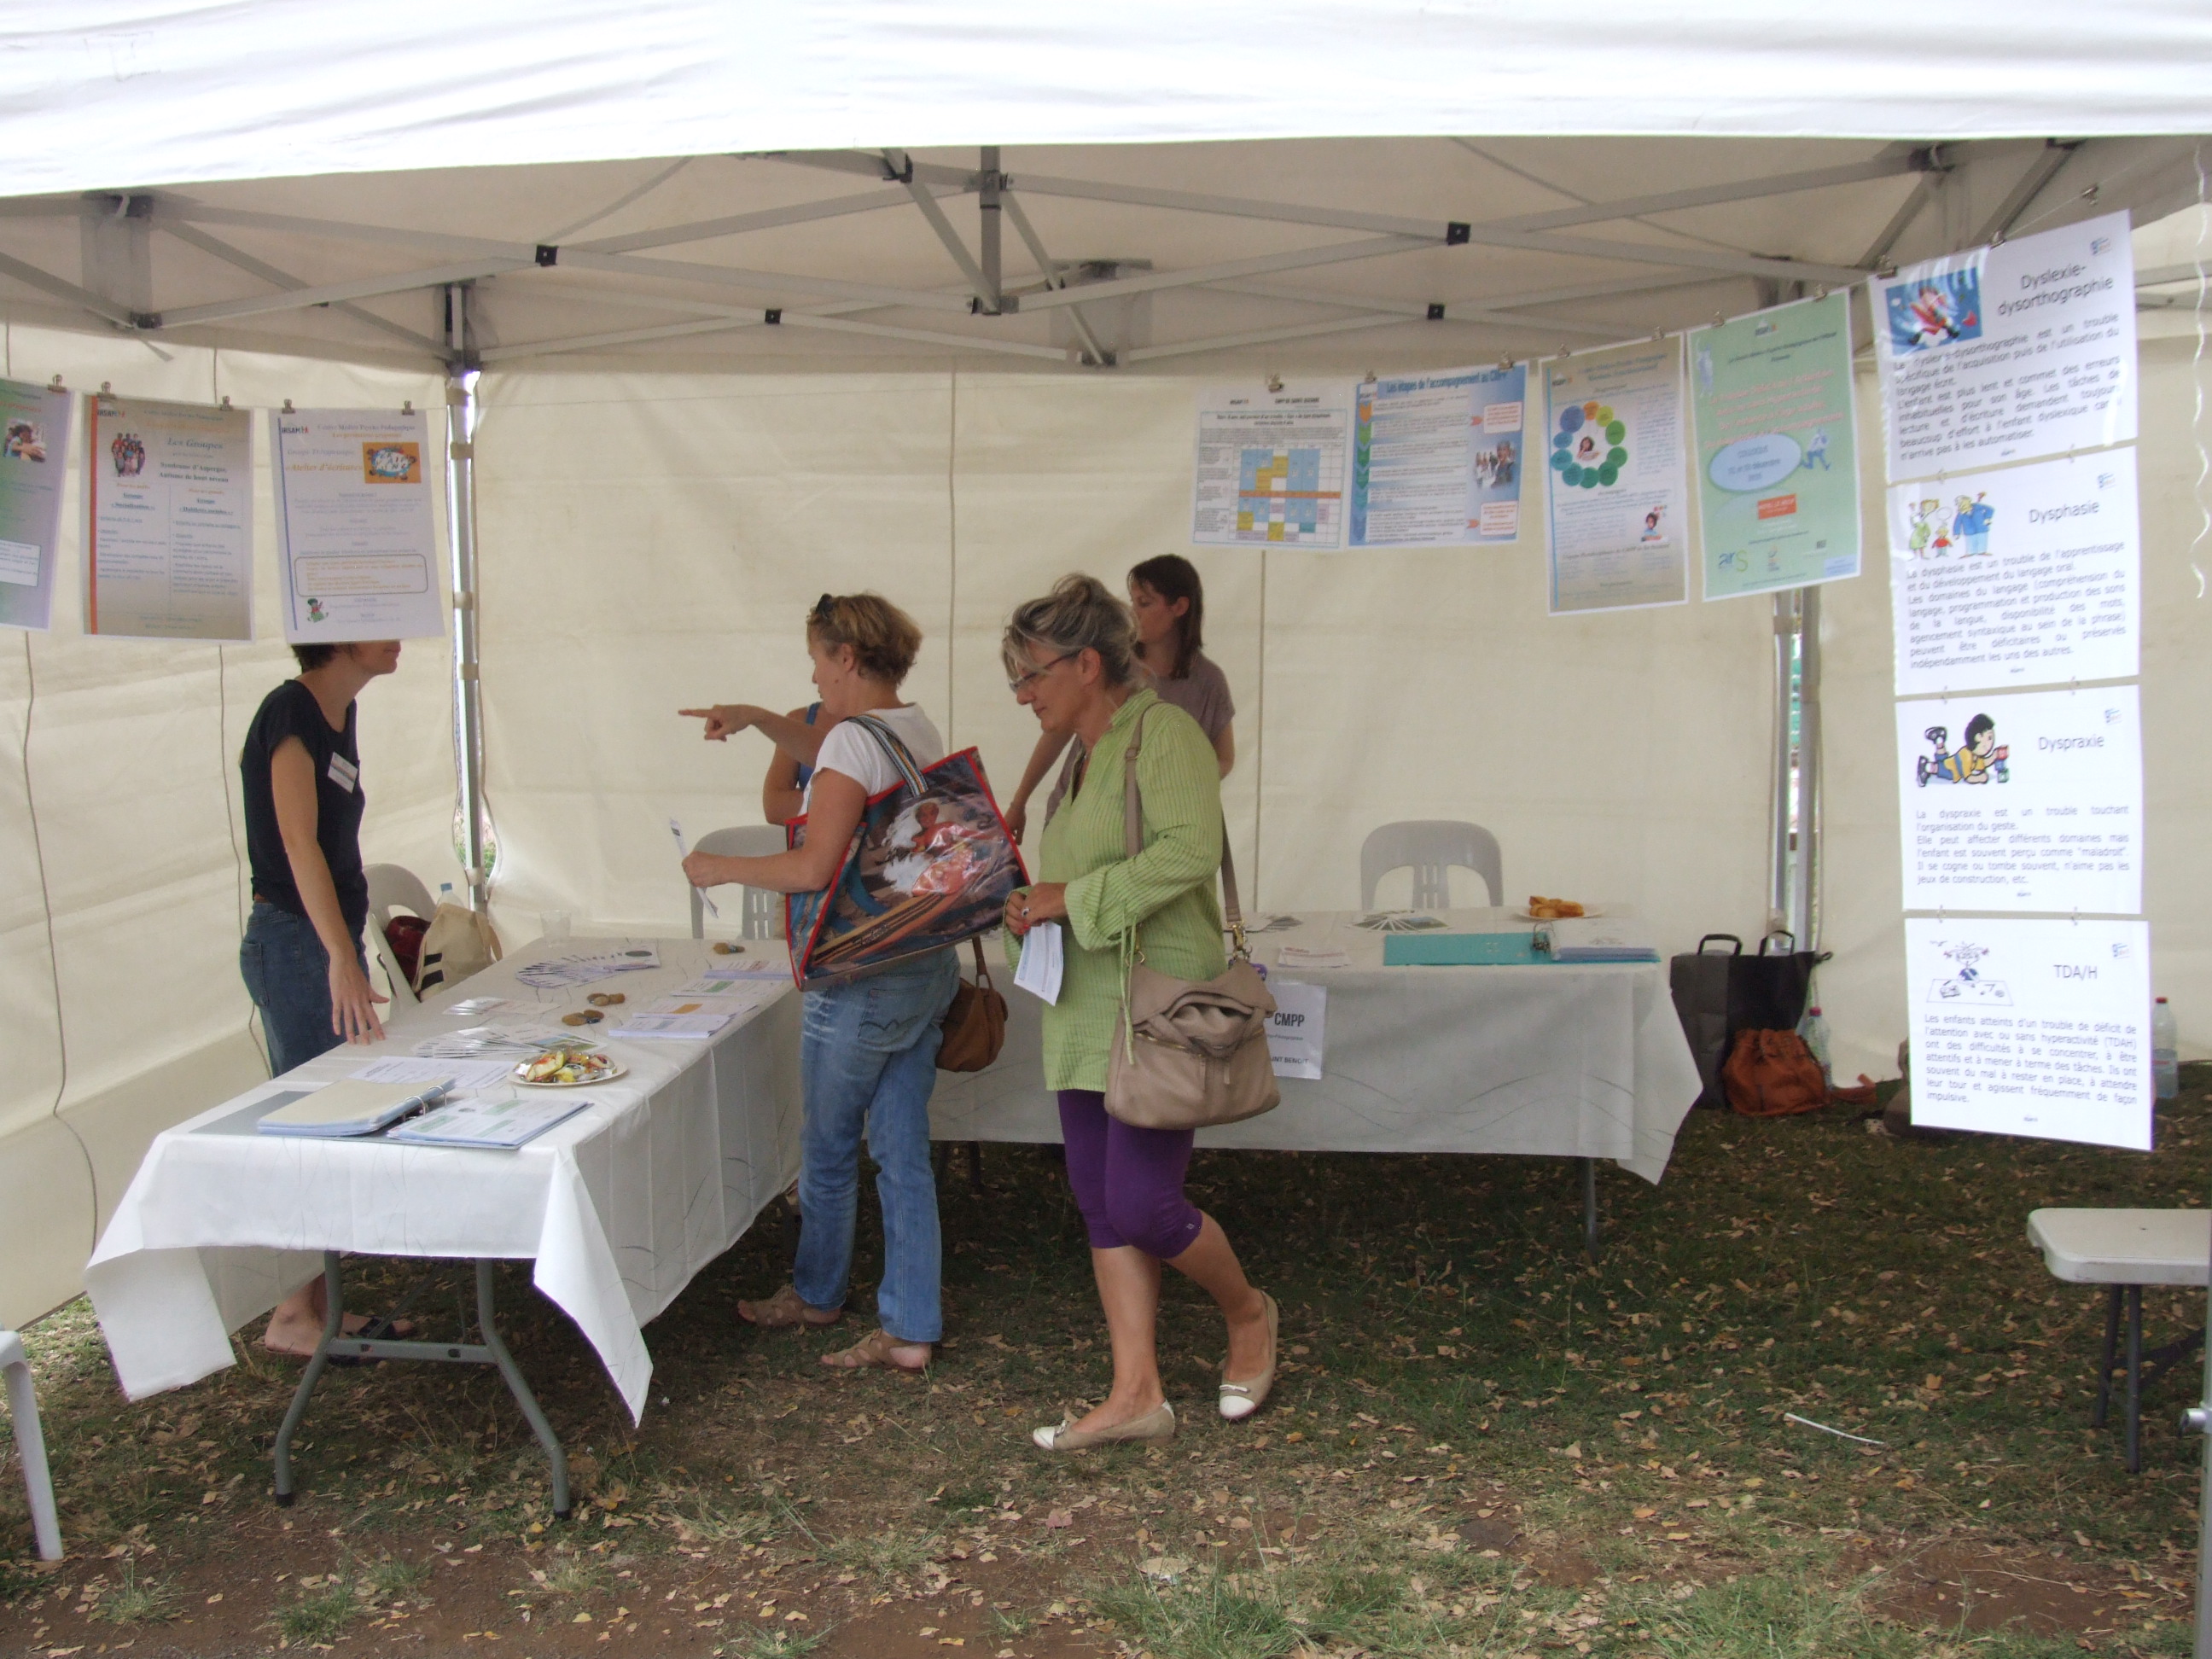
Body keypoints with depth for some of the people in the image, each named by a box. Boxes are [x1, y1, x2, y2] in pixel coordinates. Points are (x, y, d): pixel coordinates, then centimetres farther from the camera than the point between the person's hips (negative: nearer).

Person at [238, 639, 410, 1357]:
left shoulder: (339, 712, 11)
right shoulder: (291, 713, -16)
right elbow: (299, 843, -27)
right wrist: (342, 960, -36)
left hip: (332, 942, 9)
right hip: (294, 944, -9)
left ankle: (320, 1303, 20)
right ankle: (293, 1315, 7)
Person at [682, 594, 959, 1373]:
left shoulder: (853, 741, -17)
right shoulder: (917, 730, 9)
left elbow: (813, 867, -23)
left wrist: (721, 868, -10)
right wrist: (759, 720, 25)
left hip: (861, 980, -8)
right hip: (926, 969, 8)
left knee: (827, 1148, 13)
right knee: (904, 1153, 11)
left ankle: (817, 1292, 33)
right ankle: (911, 1328, 16)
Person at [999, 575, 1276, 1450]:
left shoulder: (1164, 732, -11)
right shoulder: (1087, 753, 17)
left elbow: (1187, 851, -24)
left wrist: (1073, 899, -20)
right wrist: (1037, 905, 6)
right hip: (1086, 1014, 9)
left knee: (1142, 1208, -6)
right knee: (1101, 1206, 8)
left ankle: (1248, 1313, 22)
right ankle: (1136, 1393, 16)